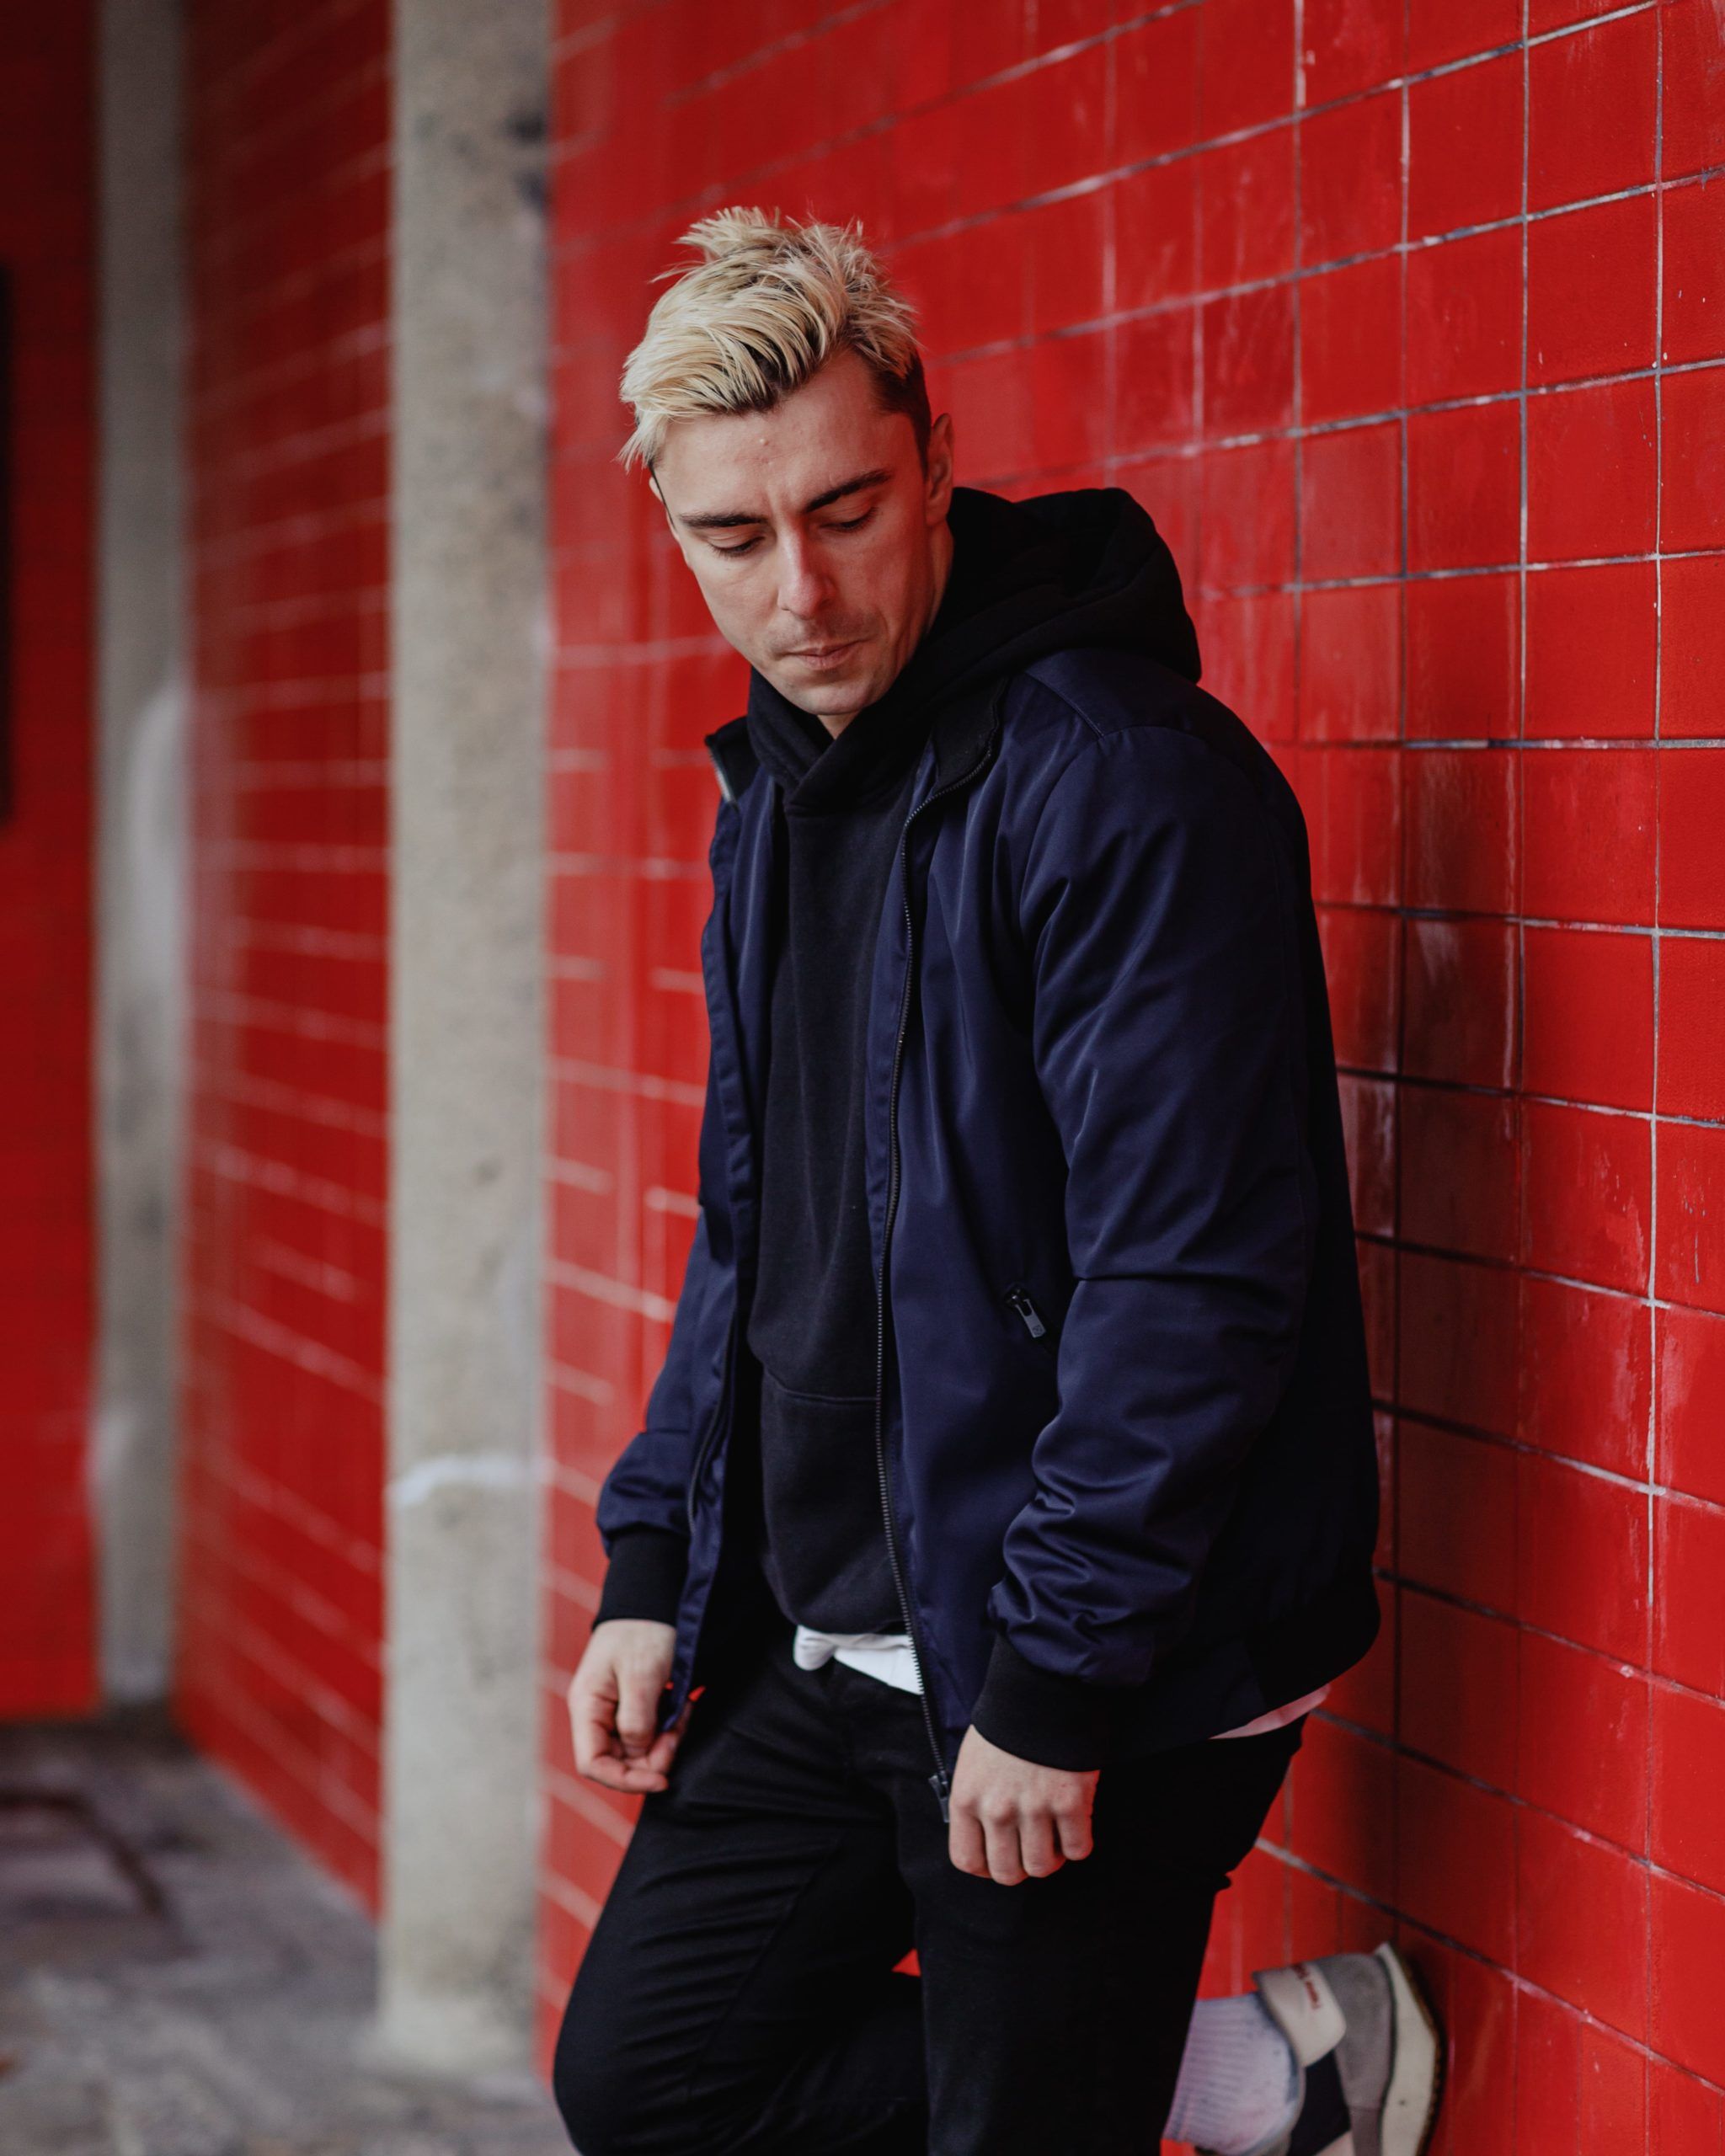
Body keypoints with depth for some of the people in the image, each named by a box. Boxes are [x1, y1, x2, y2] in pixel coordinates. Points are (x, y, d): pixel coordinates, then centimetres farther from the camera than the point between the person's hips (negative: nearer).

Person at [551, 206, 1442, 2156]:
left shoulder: (1128, 782, -18)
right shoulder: (777, 788, 10)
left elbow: (1189, 1281, -22)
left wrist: (1053, 1684, -21)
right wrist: (653, 1571, 13)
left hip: (1096, 1691, -9)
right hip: (819, 1642, 9)